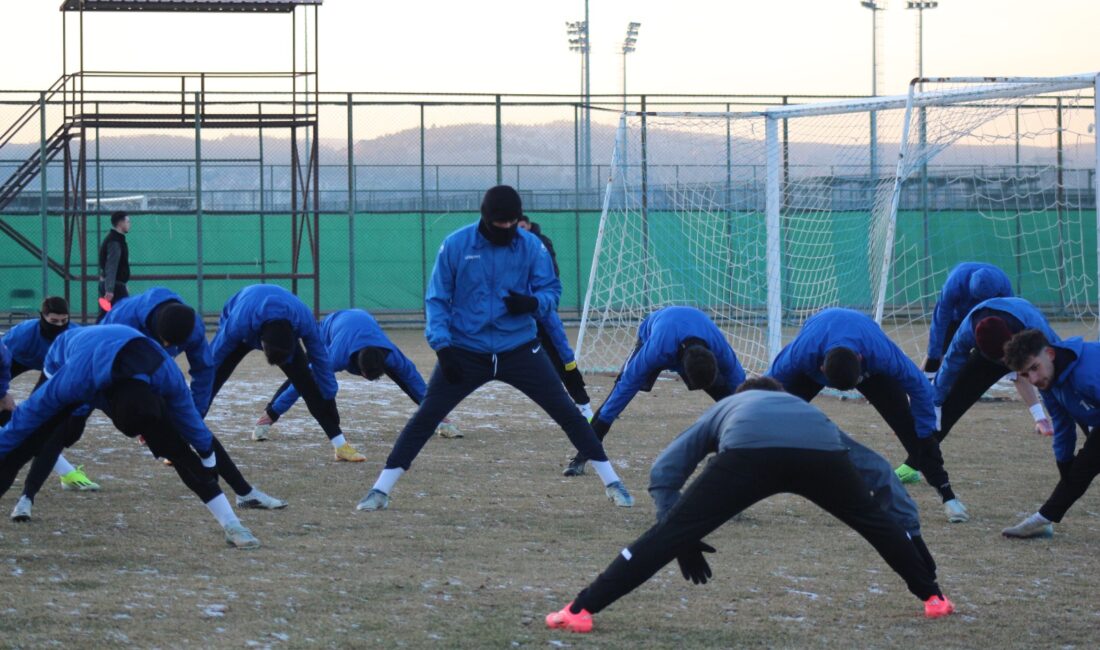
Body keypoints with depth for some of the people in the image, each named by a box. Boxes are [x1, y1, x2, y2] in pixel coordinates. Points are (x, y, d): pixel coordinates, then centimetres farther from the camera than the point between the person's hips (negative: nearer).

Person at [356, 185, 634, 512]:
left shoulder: (531, 246, -4)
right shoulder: (455, 245, -7)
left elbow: (551, 289, 2)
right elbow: (436, 299, -2)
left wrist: (533, 303, -22)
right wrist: (442, 346, -13)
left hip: (519, 348, 1)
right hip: (465, 352, -1)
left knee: (566, 412, -2)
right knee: (425, 417, -4)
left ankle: (612, 483, 11)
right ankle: (381, 491, 4)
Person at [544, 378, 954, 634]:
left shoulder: (726, 409, 42)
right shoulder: (806, 408, 47)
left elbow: (664, 472, 30)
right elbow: (878, 470, 47)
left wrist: (684, 543, 30)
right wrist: (910, 533, 53)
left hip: (747, 451, -2)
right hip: (820, 449, 2)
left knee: (670, 533, 3)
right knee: (874, 520, 30)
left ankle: (581, 610, -2)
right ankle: (933, 598, 35)